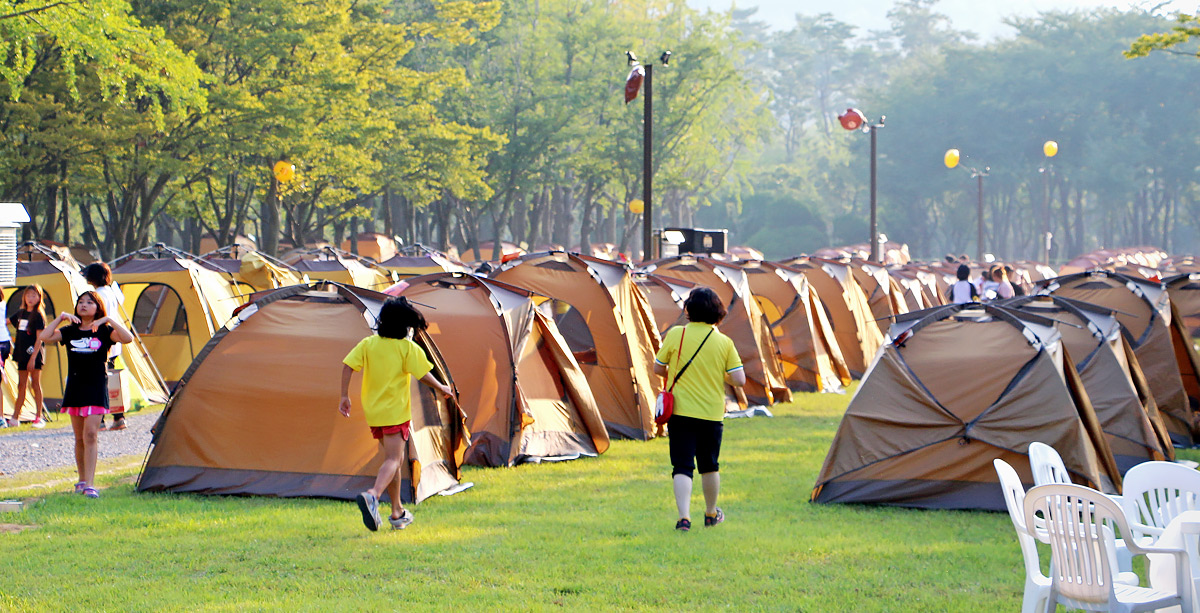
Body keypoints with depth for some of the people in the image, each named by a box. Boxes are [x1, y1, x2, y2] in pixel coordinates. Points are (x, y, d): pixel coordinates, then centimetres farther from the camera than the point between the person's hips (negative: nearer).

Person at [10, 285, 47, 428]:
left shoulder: (38, 316, -8)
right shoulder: (20, 313, 11)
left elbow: (39, 339, -12)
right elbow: (6, 321, 28)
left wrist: (33, 357, -17)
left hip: (34, 354, -6)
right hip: (22, 355, 6)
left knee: (35, 384, -3)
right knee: (21, 385, 10)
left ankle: (39, 417, 2)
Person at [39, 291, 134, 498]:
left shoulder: (104, 331, 1)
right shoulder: (70, 331, 9)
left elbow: (128, 338, -15)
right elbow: (45, 337, -4)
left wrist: (109, 320, -18)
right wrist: (61, 317, -8)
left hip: (96, 389, -4)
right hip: (74, 388, 4)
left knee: (90, 434, -13)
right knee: (79, 438, 10)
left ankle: (89, 484, -16)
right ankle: (82, 480, 23)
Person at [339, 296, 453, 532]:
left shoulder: (368, 344, 3)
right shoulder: (409, 348, -8)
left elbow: (347, 366, -5)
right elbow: (424, 375, -7)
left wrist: (345, 396, 2)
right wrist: (442, 389, 10)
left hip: (373, 413, 6)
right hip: (395, 412, -6)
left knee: (395, 458, 19)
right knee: (393, 459, -10)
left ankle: (397, 512, 23)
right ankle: (372, 495, -38)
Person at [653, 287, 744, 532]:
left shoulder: (676, 334, -6)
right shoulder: (724, 342, -3)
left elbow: (658, 368, 2)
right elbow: (739, 379, -6)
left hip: (681, 411, -2)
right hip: (712, 414, 2)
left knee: (682, 466, -3)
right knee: (709, 465, 19)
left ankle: (684, 516, -20)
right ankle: (711, 514, 35)